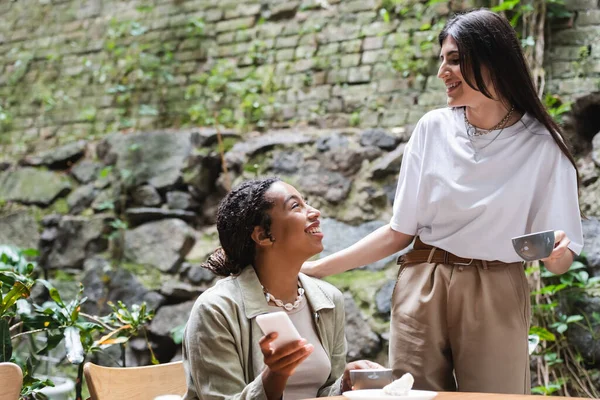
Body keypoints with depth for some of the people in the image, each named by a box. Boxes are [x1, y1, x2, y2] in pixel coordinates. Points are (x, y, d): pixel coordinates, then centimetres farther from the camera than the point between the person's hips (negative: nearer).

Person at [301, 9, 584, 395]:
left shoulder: (541, 145, -5)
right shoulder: (433, 129, 0)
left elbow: (560, 260, -3)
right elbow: (400, 232, 3)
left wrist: (558, 253, -26)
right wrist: (313, 268, -2)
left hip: (495, 300, -1)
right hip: (421, 292, 2)